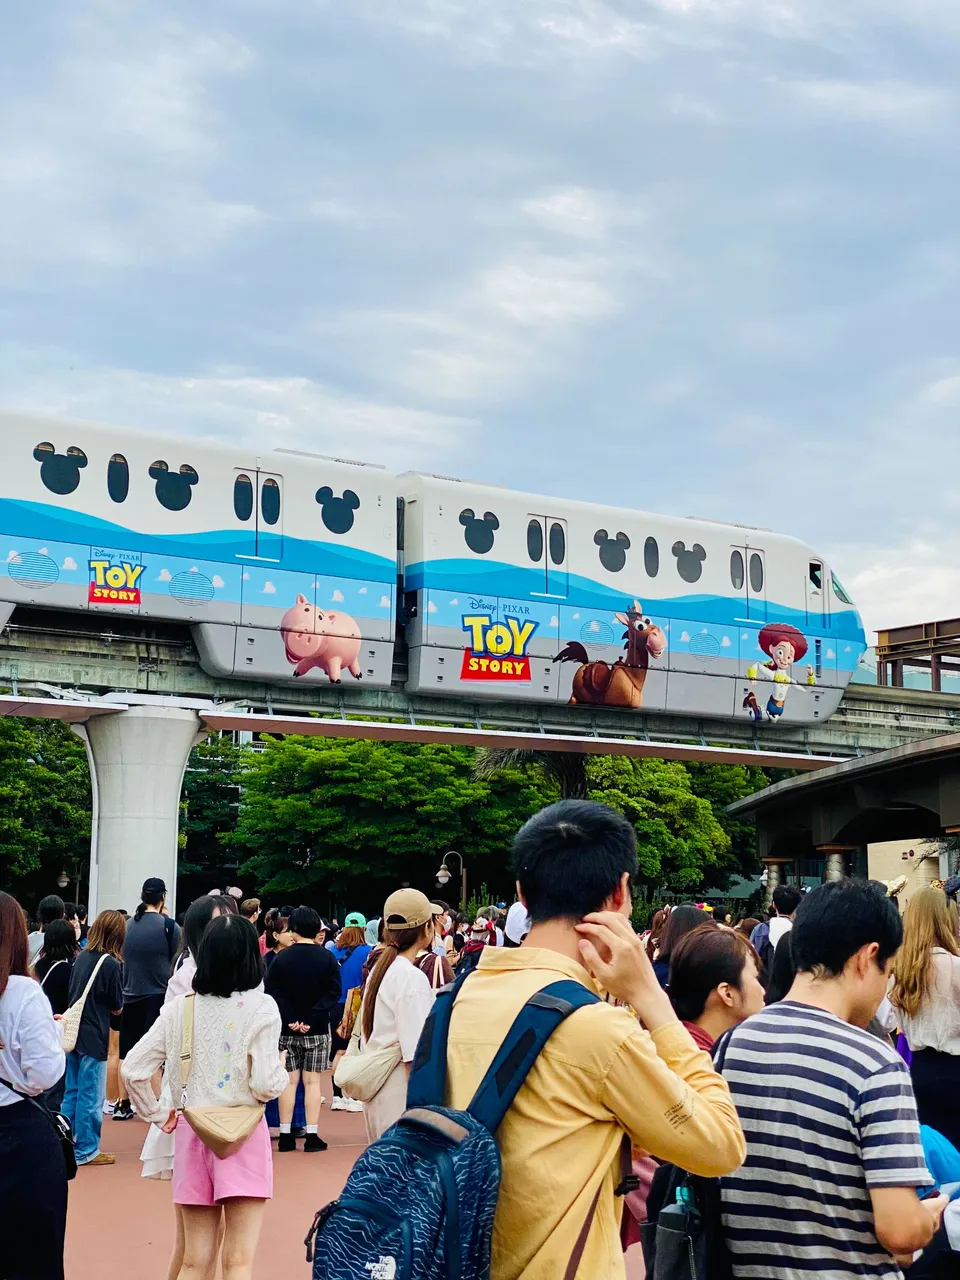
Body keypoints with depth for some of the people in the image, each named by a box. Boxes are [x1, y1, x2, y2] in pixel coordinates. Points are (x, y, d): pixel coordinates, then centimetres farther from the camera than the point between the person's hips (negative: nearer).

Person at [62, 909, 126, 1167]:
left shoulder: (82, 957, 4)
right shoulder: (110, 963, -16)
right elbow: (117, 1005, -9)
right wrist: (113, 1006, 12)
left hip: (74, 1033, 7)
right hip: (93, 1037, -7)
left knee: (72, 1092, 16)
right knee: (91, 1097, 3)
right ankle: (86, 1151, 9)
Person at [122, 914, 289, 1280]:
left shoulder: (180, 1007, 1)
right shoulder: (260, 1007, -9)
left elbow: (132, 1069, 2)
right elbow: (266, 1086, -14)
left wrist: (157, 1114, 13)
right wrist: (281, 1070, 7)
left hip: (191, 1133, 4)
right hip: (243, 1134, -3)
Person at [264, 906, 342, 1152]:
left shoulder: (282, 957, -2)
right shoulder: (327, 958, -4)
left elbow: (272, 993, -6)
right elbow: (334, 993, -9)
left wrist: (290, 1019, -9)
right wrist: (311, 1018, -11)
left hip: (287, 1029, 1)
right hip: (317, 1029, -1)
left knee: (289, 1081, 6)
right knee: (312, 1081, 3)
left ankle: (285, 1136, 7)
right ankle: (312, 1136, 1)